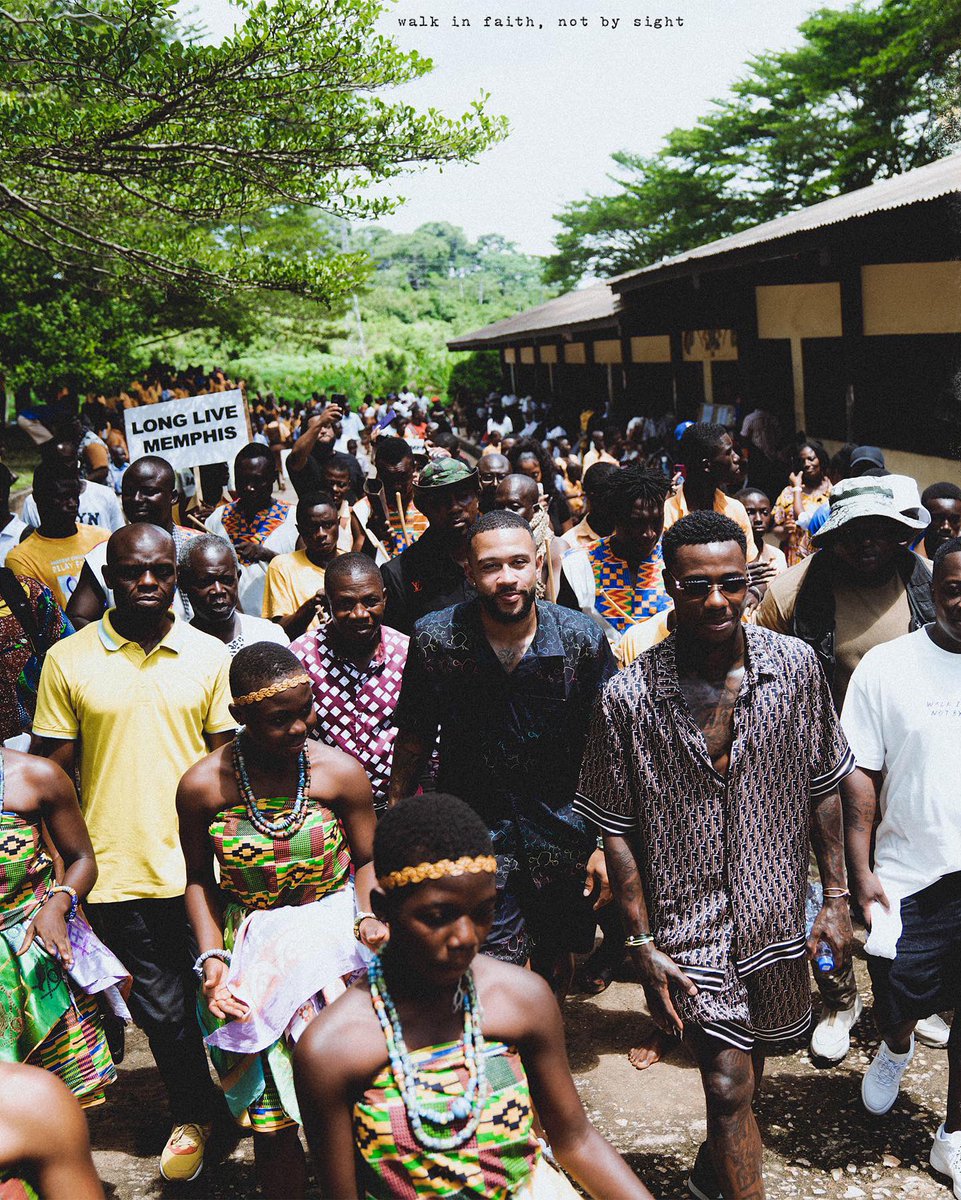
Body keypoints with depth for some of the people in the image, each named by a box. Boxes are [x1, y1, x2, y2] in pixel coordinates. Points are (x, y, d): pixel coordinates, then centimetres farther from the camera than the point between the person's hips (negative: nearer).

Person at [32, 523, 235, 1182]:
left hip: (196, 866, 1)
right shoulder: (67, 661, -3)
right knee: (162, 1008, 12)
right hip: (115, 873, 0)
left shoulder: (210, 655, -1)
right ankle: (193, 1113, 37)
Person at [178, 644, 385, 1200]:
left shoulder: (340, 771, -7)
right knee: (271, 1119, -3)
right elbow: (199, 880, 5)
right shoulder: (202, 785, -7)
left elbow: (366, 862, 4)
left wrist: (370, 918, -13)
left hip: (331, 925, 0)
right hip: (248, 942, 0)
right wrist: (211, 958, -6)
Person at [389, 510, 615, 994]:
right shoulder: (434, 638, -9)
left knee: (555, 959, 19)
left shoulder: (584, 638, -9)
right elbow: (413, 739, 1)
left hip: (562, 830, 2)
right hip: (474, 829, -1)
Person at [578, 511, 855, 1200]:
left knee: (748, 1062, 21)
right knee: (729, 1085, -3)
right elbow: (618, 829, -6)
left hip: (777, 915, 4)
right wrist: (643, 942, -6)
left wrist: (836, 896, 4)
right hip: (688, 926, -3)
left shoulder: (796, 664, -7)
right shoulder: (630, 696, -14)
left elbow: (824, 787, 3)